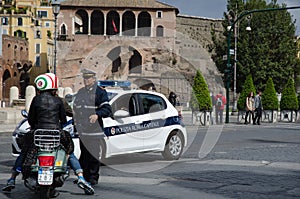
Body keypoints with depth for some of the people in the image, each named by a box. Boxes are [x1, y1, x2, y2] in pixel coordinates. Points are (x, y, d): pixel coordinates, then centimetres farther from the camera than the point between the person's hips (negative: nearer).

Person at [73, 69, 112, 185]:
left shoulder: (100, 92, -1)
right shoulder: (80, 92, 20)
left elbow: (107, 109, -7)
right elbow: (75, 108, 32)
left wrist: (97, 115, -23)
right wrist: (75, 120, 22)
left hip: (93, 129, -6)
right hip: (81, 129, 6)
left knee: (92, 154, -6)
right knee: (83, 153, 10)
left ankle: (93, 177, 0)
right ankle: (83, 176, 17)